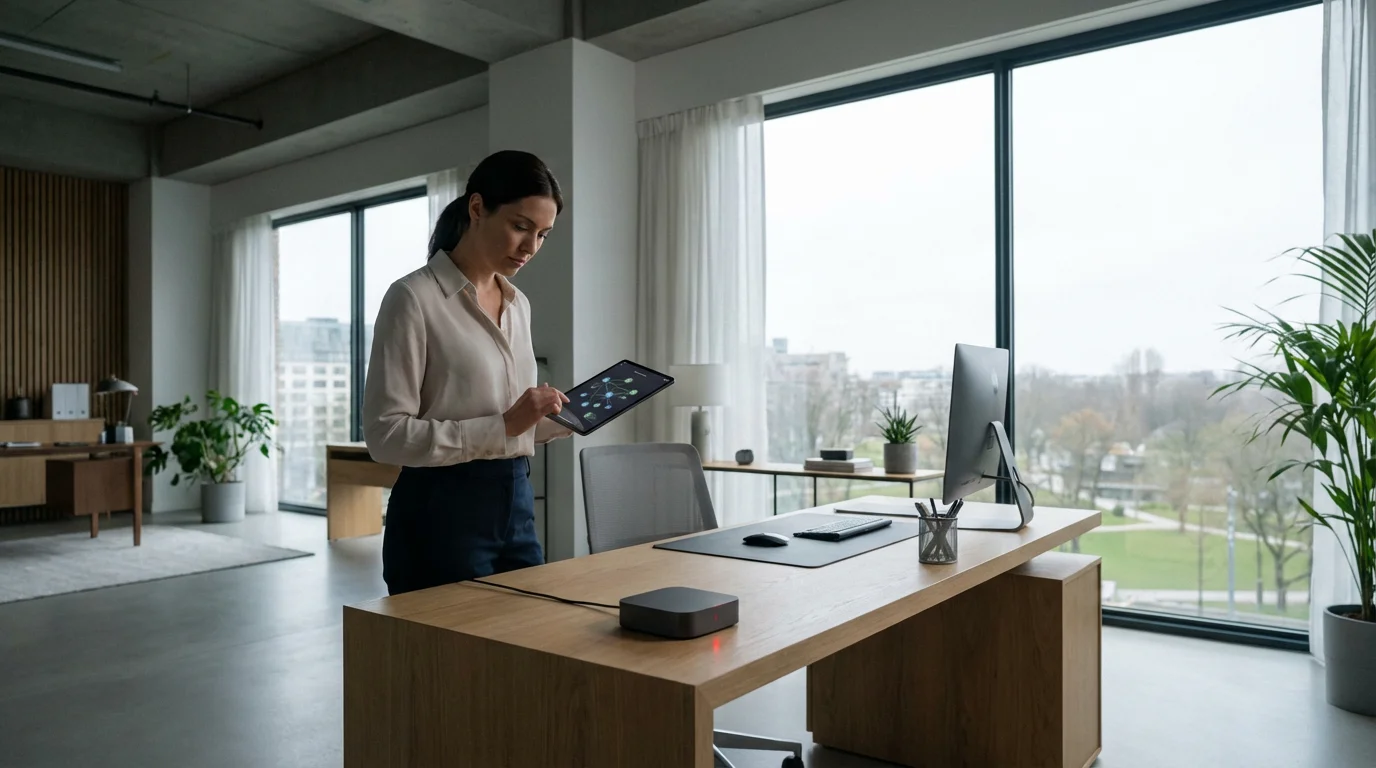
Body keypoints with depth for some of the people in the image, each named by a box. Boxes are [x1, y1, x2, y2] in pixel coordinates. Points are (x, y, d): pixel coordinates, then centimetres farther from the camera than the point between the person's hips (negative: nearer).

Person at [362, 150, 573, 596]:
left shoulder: (518, 304, 11)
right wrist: (503, 425, -23)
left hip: (515, 506, 7)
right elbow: (386, 433, -17)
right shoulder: (415, 298, -11)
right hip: (443, 513, -7)